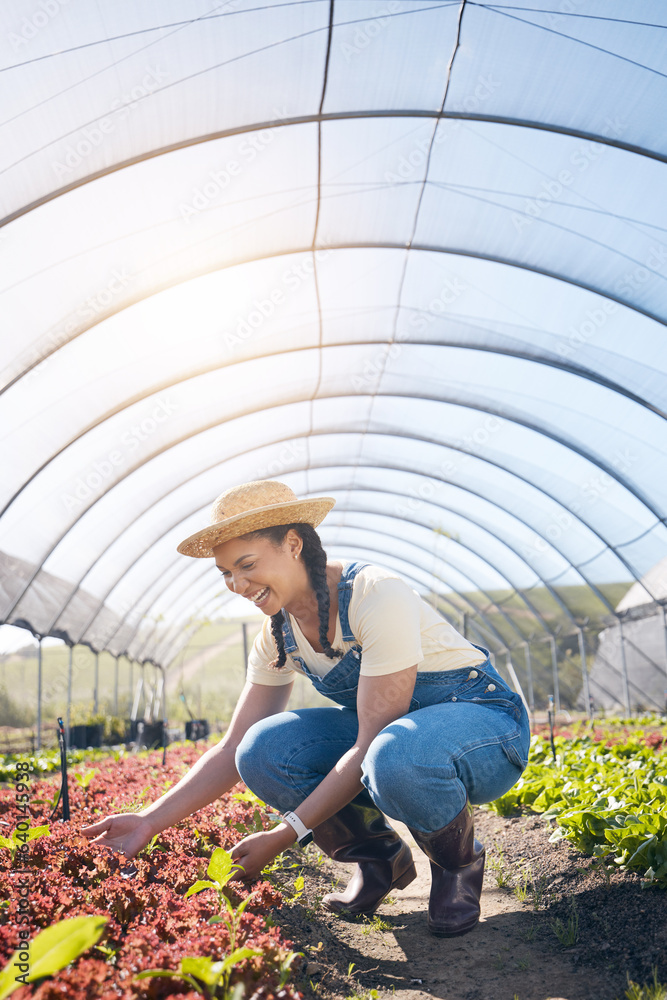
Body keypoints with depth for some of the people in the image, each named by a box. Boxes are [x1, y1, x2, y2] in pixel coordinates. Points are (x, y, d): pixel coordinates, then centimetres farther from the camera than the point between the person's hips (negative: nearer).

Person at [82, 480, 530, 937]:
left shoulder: (378, 597, -27)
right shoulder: (279, 636, -4)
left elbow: (373, 746, -28)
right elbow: (234, 749, -2)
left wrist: (284, 836, -27)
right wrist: (150, 820, -13)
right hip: (385, 731, 6)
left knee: (396, 759, -42)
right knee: (263, 751, -21)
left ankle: (459, 864, -7)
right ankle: (378, 857, 4)